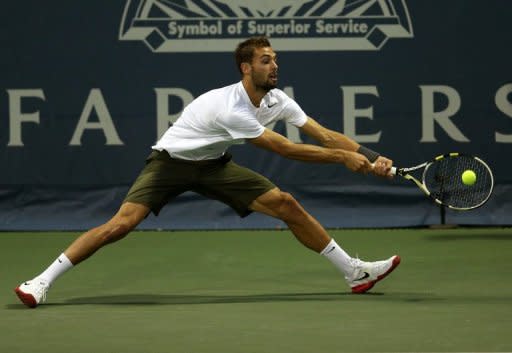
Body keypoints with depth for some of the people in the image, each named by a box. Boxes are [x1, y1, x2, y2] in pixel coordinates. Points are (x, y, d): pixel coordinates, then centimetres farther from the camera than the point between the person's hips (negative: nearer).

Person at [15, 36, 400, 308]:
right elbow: (286, 149, -28)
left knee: (287, 205, -4)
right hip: (171, 161, -7)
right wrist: (342, 158, -23)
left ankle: (354, 271, 6)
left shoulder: (278, 99, -9)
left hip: (213, 164, 7)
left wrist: (371, 157, -19)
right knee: (121, 223, -22)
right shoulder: (230, 109, -33)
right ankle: (42, 282, -16)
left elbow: (325, 136, -9)